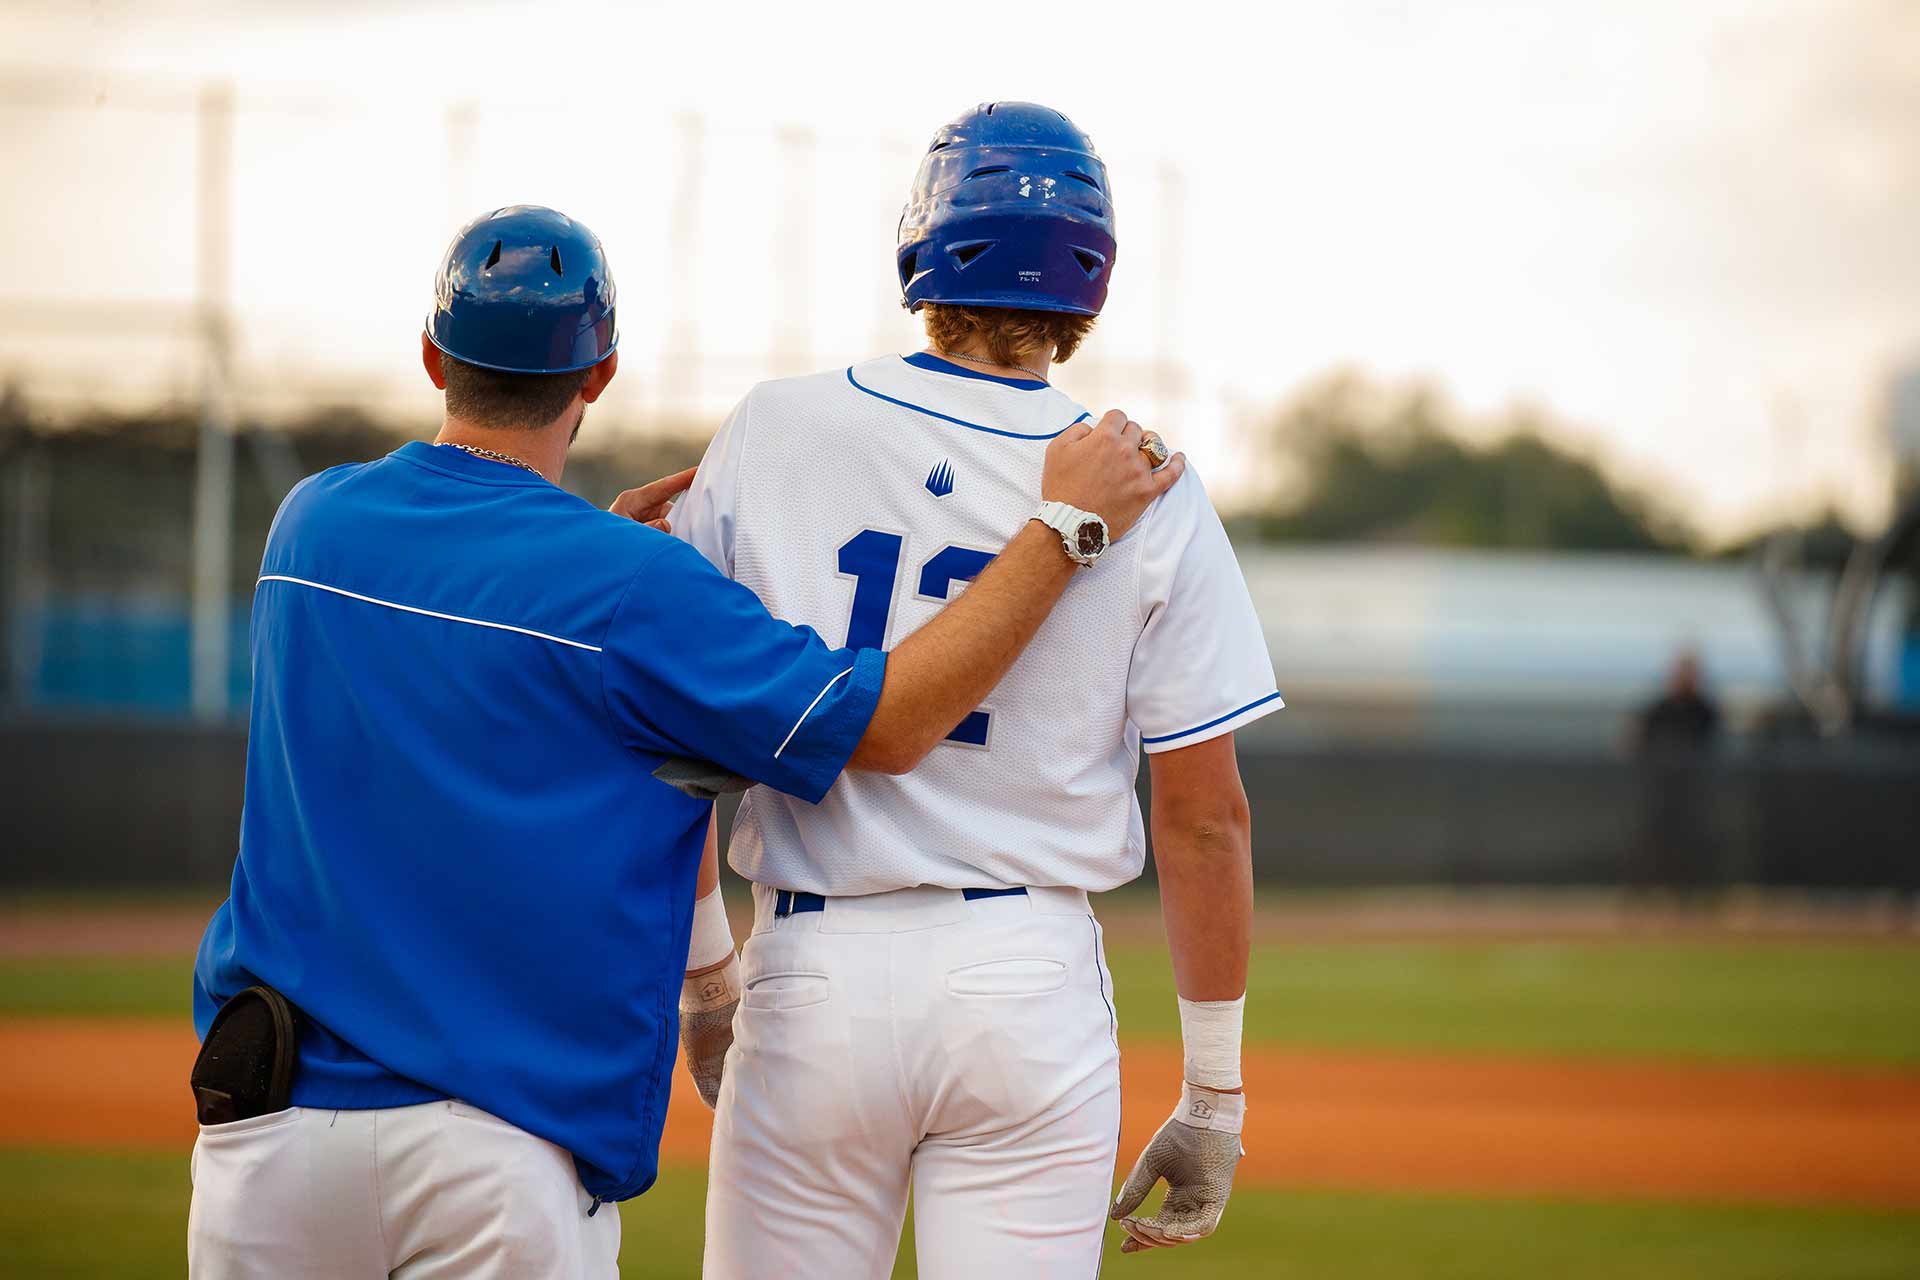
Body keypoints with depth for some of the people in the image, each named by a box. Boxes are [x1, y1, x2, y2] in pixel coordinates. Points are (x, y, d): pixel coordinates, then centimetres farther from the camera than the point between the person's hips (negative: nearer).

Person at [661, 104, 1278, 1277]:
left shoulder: (773, 433, 0)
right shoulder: (1149, 494, -2)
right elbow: (1207, 815, -2)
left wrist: (700, 965, 17)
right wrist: (1213, 1101, 5)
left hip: (815, 969, 0)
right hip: (1031, 981, 0)